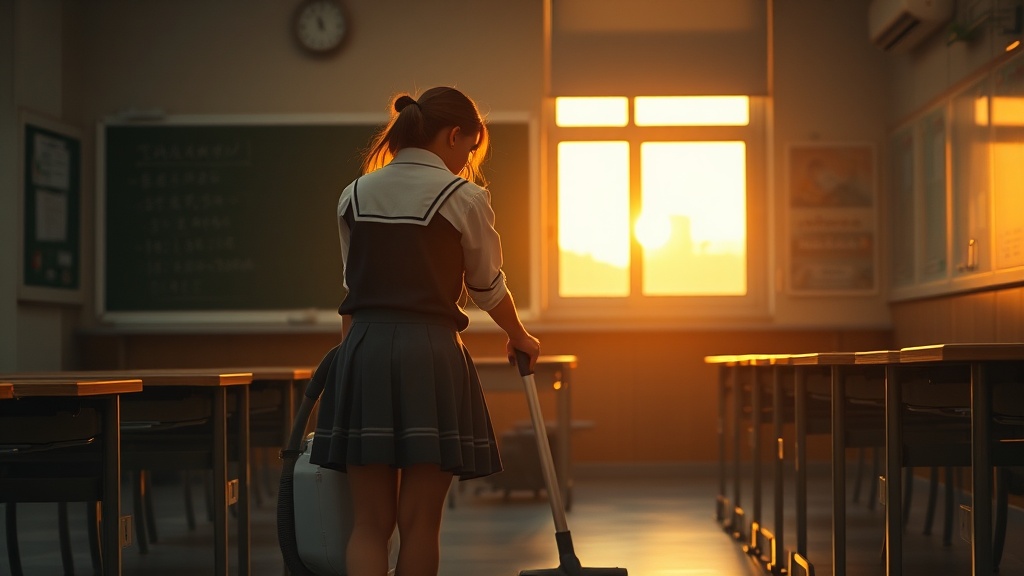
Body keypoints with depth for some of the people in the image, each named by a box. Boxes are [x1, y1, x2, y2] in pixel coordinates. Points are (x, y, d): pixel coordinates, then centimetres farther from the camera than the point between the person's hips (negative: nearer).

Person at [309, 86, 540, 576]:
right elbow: (488, 288, 8)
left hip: (363, 355, 4)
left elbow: (353, 288, 16)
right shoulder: (464, 197, -2)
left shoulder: (355, 194, 11)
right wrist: (519, 338, 26)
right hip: (430, 356, -4)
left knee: (369, 522, 5)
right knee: (419, 522, 5)